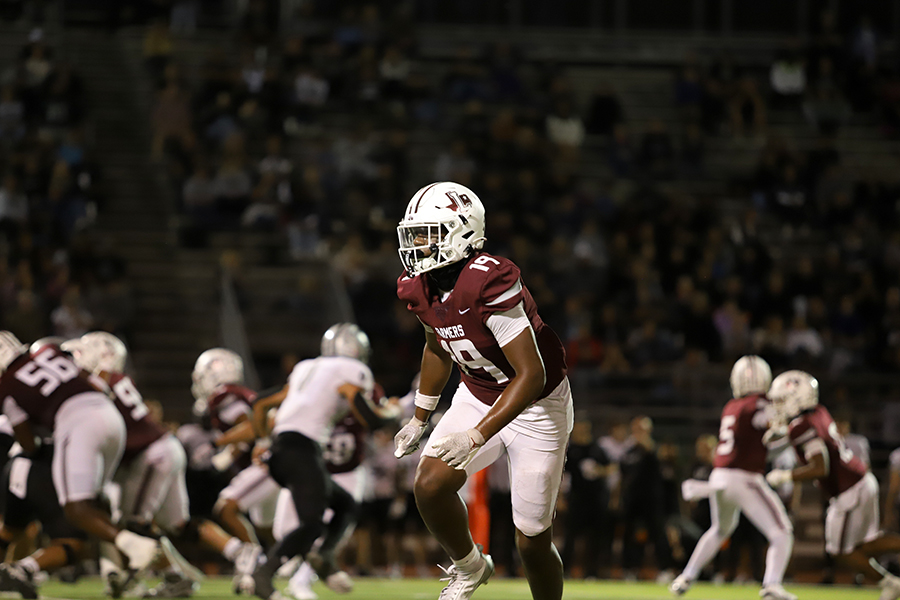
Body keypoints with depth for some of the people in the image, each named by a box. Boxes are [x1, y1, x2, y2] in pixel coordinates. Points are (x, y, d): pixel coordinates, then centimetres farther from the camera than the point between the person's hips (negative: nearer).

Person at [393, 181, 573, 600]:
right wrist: (420, 419, 20)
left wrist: (477, 437, -36)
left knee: (531, 541, 0)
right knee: (431, 485, -16)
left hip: (535, 406, -6)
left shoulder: (489, 285, -33)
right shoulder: (419, 289, -8)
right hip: (477, 397, 6)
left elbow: (531, 375, -33)